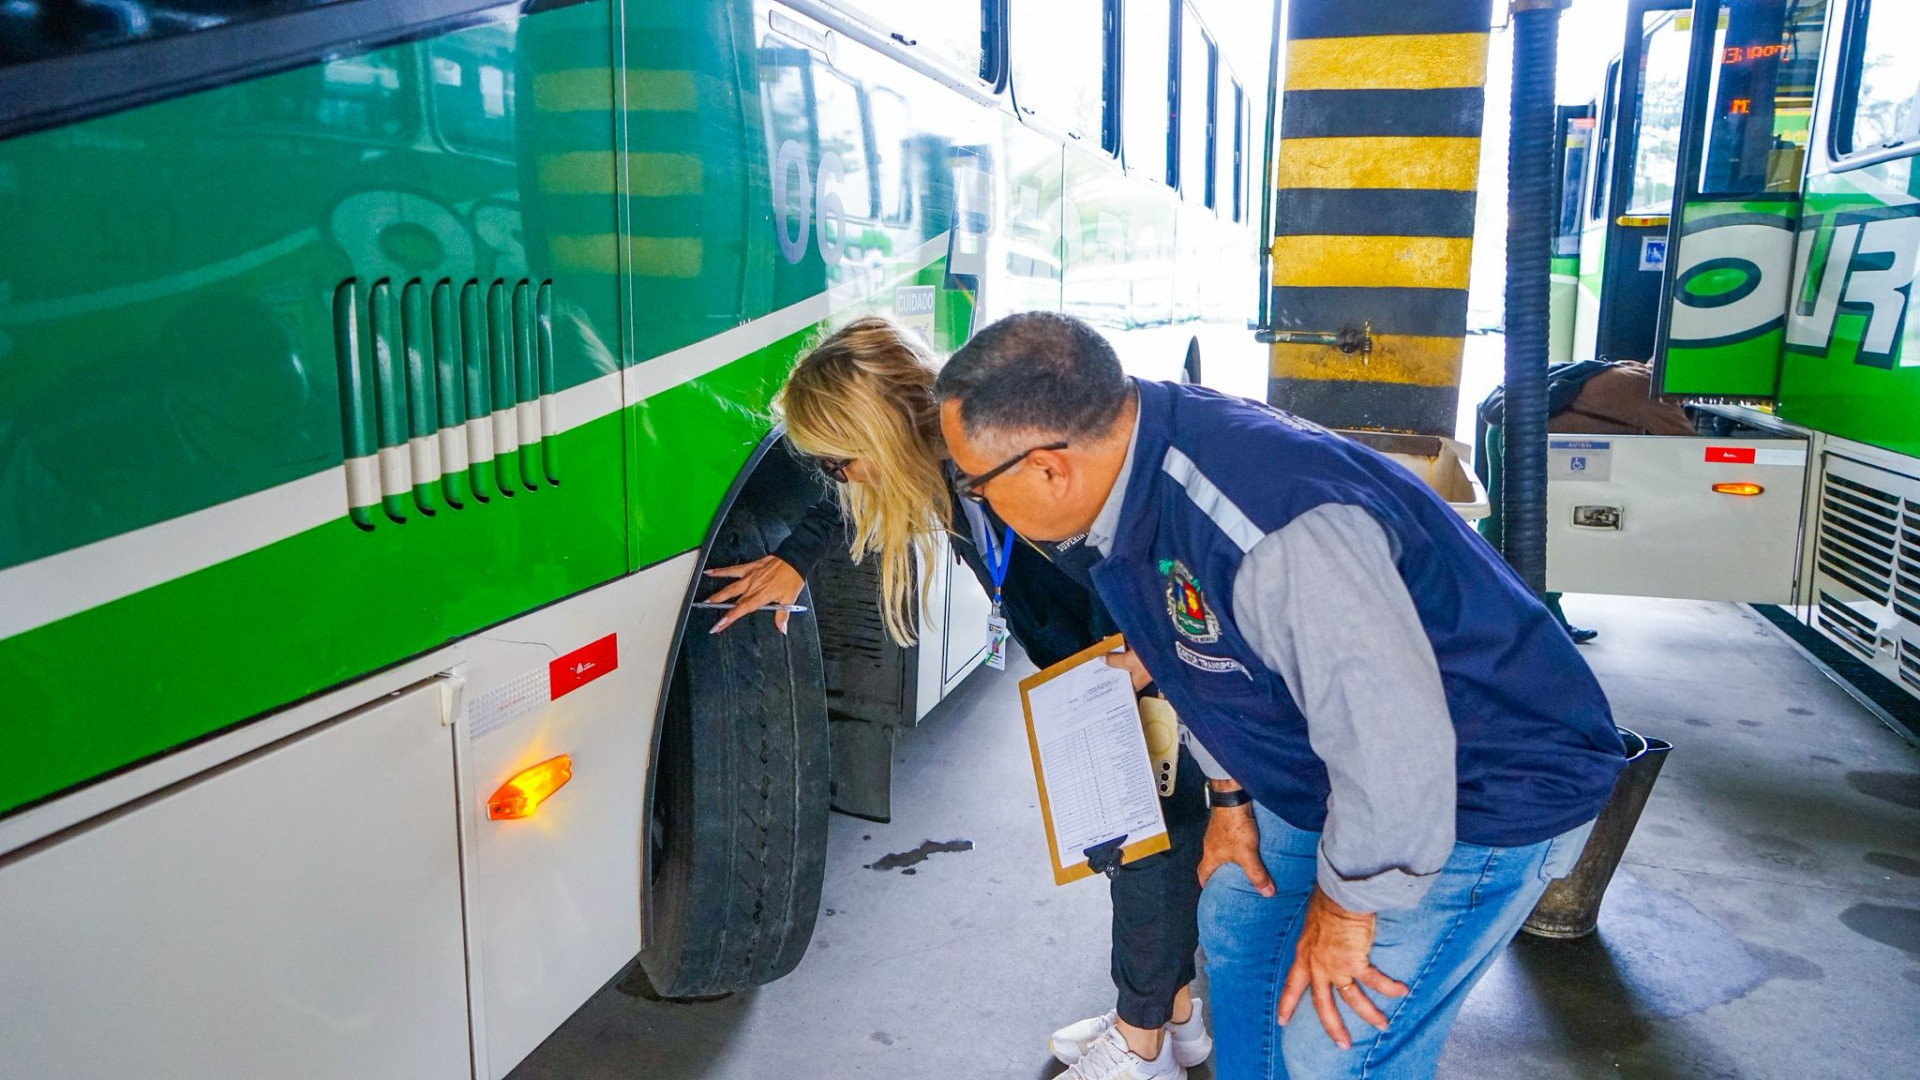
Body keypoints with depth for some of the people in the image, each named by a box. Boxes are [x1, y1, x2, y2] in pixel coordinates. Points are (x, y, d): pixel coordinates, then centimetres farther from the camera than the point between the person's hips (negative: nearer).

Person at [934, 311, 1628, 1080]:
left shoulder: (1274, 529, -39)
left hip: (1480, 793, -9)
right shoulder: (1135, 474, -8)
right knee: (1237, 925, 21)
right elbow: (1204, 653, 9)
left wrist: (1346, 906, -18)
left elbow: (1392, 742, -33)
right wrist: (1233, 793, 14)